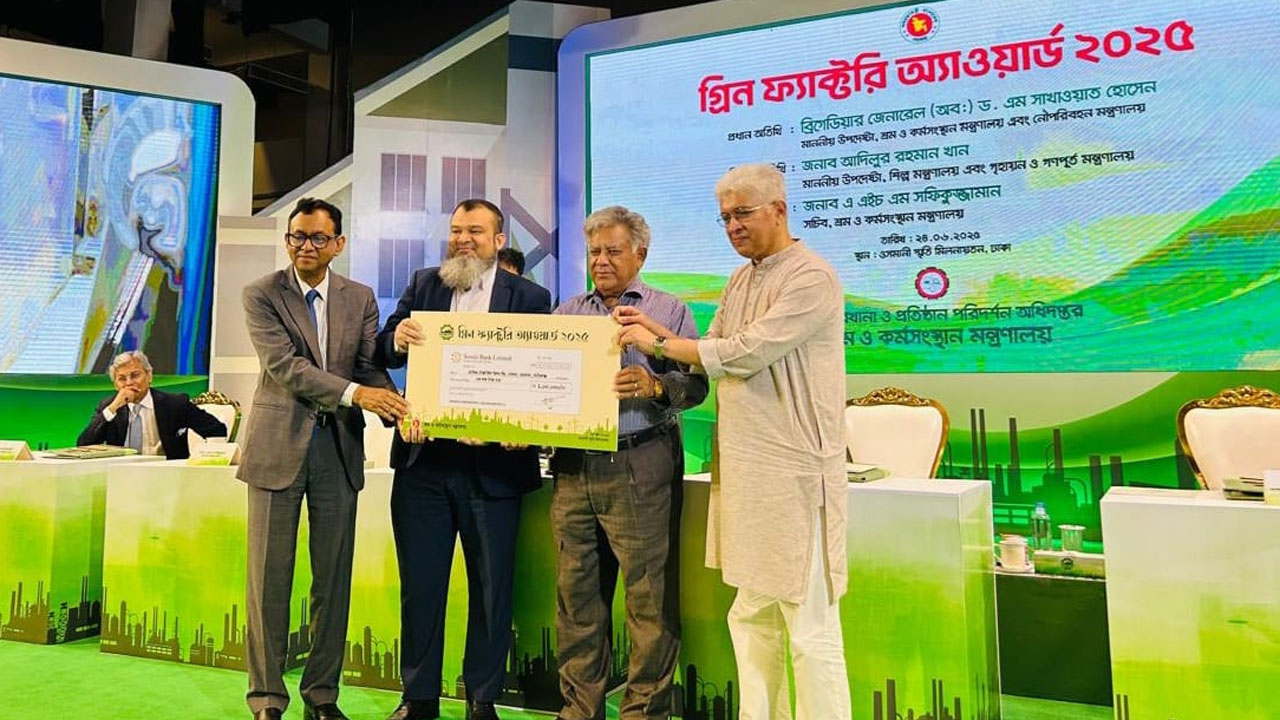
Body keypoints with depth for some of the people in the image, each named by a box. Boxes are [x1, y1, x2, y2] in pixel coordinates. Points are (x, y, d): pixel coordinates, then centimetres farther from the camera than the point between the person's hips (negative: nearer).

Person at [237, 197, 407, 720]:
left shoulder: (360, 298, 8)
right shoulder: (261, 294, 0)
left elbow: (369, 367, 1)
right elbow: (283, 364, -13)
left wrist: (396, 407, -20)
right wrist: (352, 393, -26)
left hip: (339, 447, 3)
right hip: (279, 444, -2)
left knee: (333, 577, 7)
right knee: (269, 576, 4)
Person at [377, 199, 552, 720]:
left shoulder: (530, 297, 1)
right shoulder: (423, 284, 9)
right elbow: (384, 352, 4)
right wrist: (397, 339, -19)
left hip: (493, 462, -2)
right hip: (423, 458, 2)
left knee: (492, 585, 8)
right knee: (419, 583, 12)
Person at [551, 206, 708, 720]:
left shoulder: (670, 311, 7)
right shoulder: (566, 314, 17)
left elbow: (695, 383, -2)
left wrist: (654, 385, -21)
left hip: (641, 468, -4)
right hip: (573, 465, 4)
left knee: (650, 598, 0)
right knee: (576, 595, 9)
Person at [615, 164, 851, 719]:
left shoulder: (812, 278, -11)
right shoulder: (740, 280, 16)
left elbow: (745, 354, -18)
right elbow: (712, 357, 16)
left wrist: (657, 343, -10)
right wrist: (656, 331, 2)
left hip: (793, 471, -8)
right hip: (741, 468, 8)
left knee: (810, 626, 0)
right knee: (752, 617, 15)